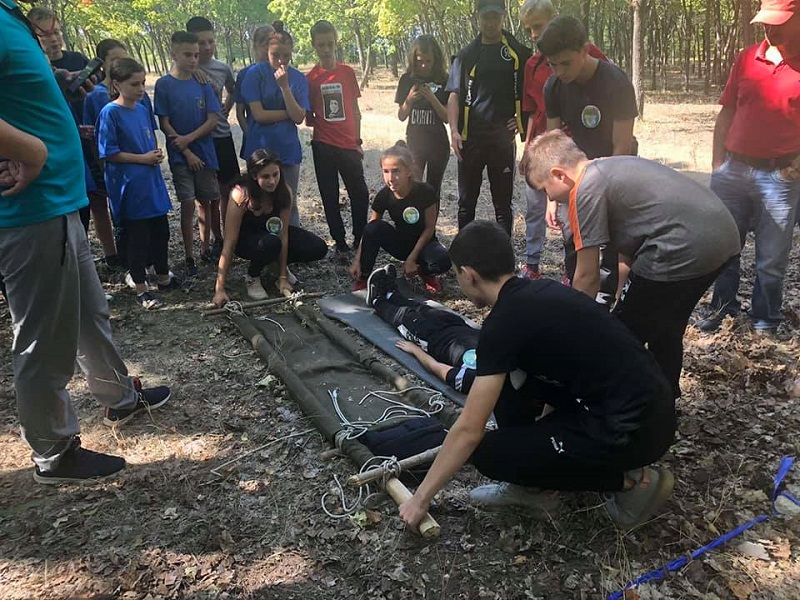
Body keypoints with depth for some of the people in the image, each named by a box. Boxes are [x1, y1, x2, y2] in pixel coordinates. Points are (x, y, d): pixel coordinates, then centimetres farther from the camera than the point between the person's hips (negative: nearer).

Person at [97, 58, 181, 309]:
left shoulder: (144, 109, 8)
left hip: (152, 180, 7)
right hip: (129, 184, -6)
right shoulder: (110, 113, -12)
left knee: (161, 230, 14)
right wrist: (143, 158, -15)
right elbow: (109, 153, -14)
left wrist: (157, 152, -1)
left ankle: (164, 277, 31)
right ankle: (141, 289, 15)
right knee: (137, 237, 2)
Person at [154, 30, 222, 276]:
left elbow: (213, 119, -2)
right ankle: (189, 258, 2)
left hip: (204, 152, 3)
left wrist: (189, 138, -13)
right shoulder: (164, 85, -4)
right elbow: (164, 123, -7)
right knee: (187, 203, -5)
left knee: (206, 201, 9)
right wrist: (187, 152, -11)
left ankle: (206, 249, 24)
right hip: (180, 154, -3)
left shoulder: (202, 83, 3)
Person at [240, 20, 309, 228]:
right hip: (260, 149, -2)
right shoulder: (255, 74, -5)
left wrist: (284, 86, -15)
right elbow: (258, 114, -12)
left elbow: (299, 117, -7)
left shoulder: (299, 78, 3)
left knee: (289, 205, 7)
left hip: (288, 149, 2)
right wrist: (289, 113, -5)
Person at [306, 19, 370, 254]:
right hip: (324, 146, -1)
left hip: (349, 144, 1)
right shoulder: (310, 78, 0)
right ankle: (339, 241, 17)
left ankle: (360, 238, 17)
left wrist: (358, 141, 8)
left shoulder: (347, 72, 4)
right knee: (330, 197, 5)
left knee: (360, 194, 1)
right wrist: (314, 120, -15)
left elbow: (355, 110, 10)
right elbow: (307, 117, 6)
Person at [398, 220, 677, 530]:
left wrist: (420, 498, -1)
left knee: (488, 454, -1)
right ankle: (527, 483, 21)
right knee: (508, 377, 12)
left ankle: (631, 481, 5)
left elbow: (469, 431, -12)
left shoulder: (502, 324, -15)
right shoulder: (539, 291, 11)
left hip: (634, 428, -9)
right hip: (647, 401, 9)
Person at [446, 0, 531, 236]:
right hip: (470, 138, 1)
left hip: (503, 138, -1)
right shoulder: (467, 55, 8)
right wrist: (454, 131, -9)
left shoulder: (518, 53, 5)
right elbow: (454, 95, 4)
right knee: (466, 201, 8)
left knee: (503, 202, 5)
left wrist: (522, 120, -3)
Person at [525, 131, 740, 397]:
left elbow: (587, 278, -3)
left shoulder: (586, 190, -6)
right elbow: (629, 253, 25)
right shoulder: (614, 166, 21)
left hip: (685, 249, -10)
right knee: (665, 328, 27)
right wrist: (622, 303, 29)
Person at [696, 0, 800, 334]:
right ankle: (724, 307, 29)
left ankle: (765, 319, 22)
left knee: (771, 258, 6)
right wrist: (717, 164, 5)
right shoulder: (747, 58, 6)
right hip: (733, 169, 3)